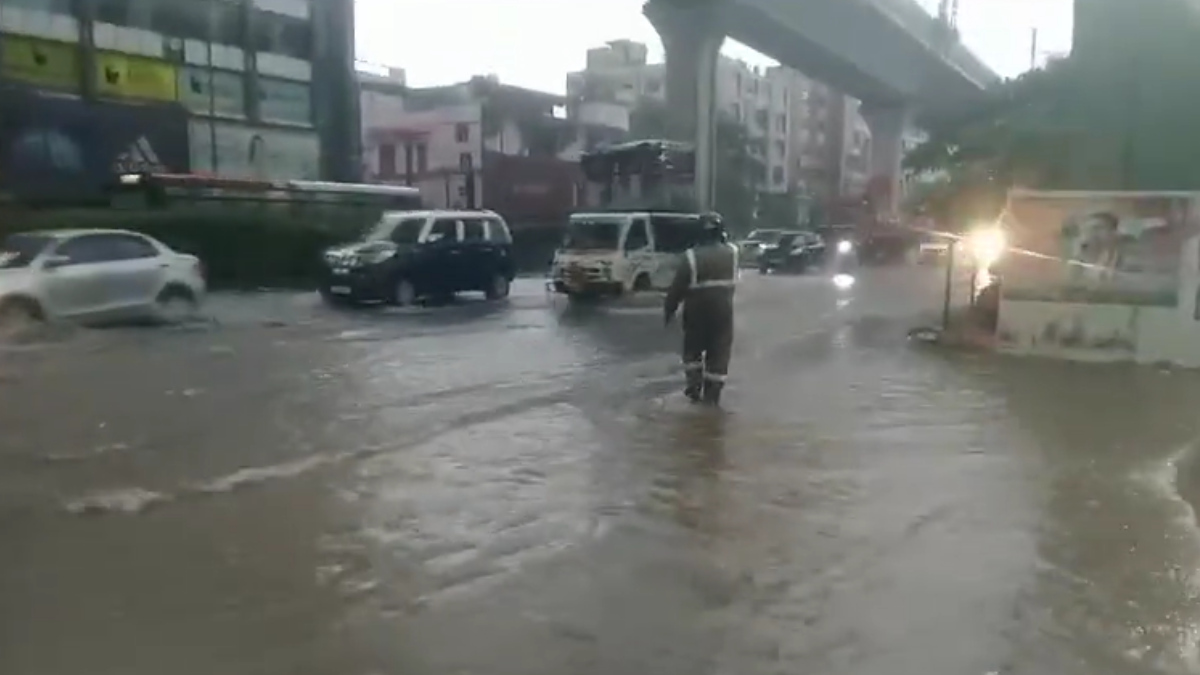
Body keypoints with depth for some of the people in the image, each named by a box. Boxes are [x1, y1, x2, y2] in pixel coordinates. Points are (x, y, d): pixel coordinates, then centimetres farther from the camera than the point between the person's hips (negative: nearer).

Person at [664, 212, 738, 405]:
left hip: (697, 310, -2)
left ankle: (694, 386, 16)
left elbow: (677, 287, -11)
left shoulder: (692, 256, -14)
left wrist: (669, 308, 2)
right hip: (723, 309, 2)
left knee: (693, 348, 18)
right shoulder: (731, 253, -4)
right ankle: (712, 394, 11)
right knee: (719, 351, 8)